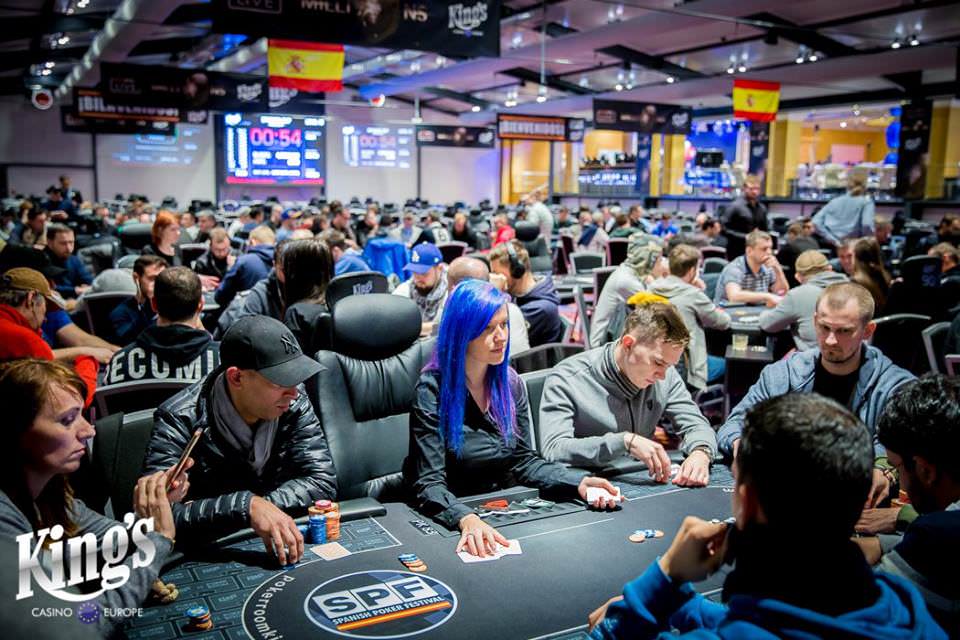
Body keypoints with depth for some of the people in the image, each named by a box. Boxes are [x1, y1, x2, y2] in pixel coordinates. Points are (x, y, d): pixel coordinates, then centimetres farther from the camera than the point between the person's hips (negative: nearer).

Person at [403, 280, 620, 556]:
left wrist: (578, 482, -9)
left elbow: (523, 461, 7)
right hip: (449, 520, -5)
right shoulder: (433, 389, -14)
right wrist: (466, 519, -39)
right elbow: (430, 482, -19)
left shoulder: (510, 383, 3)